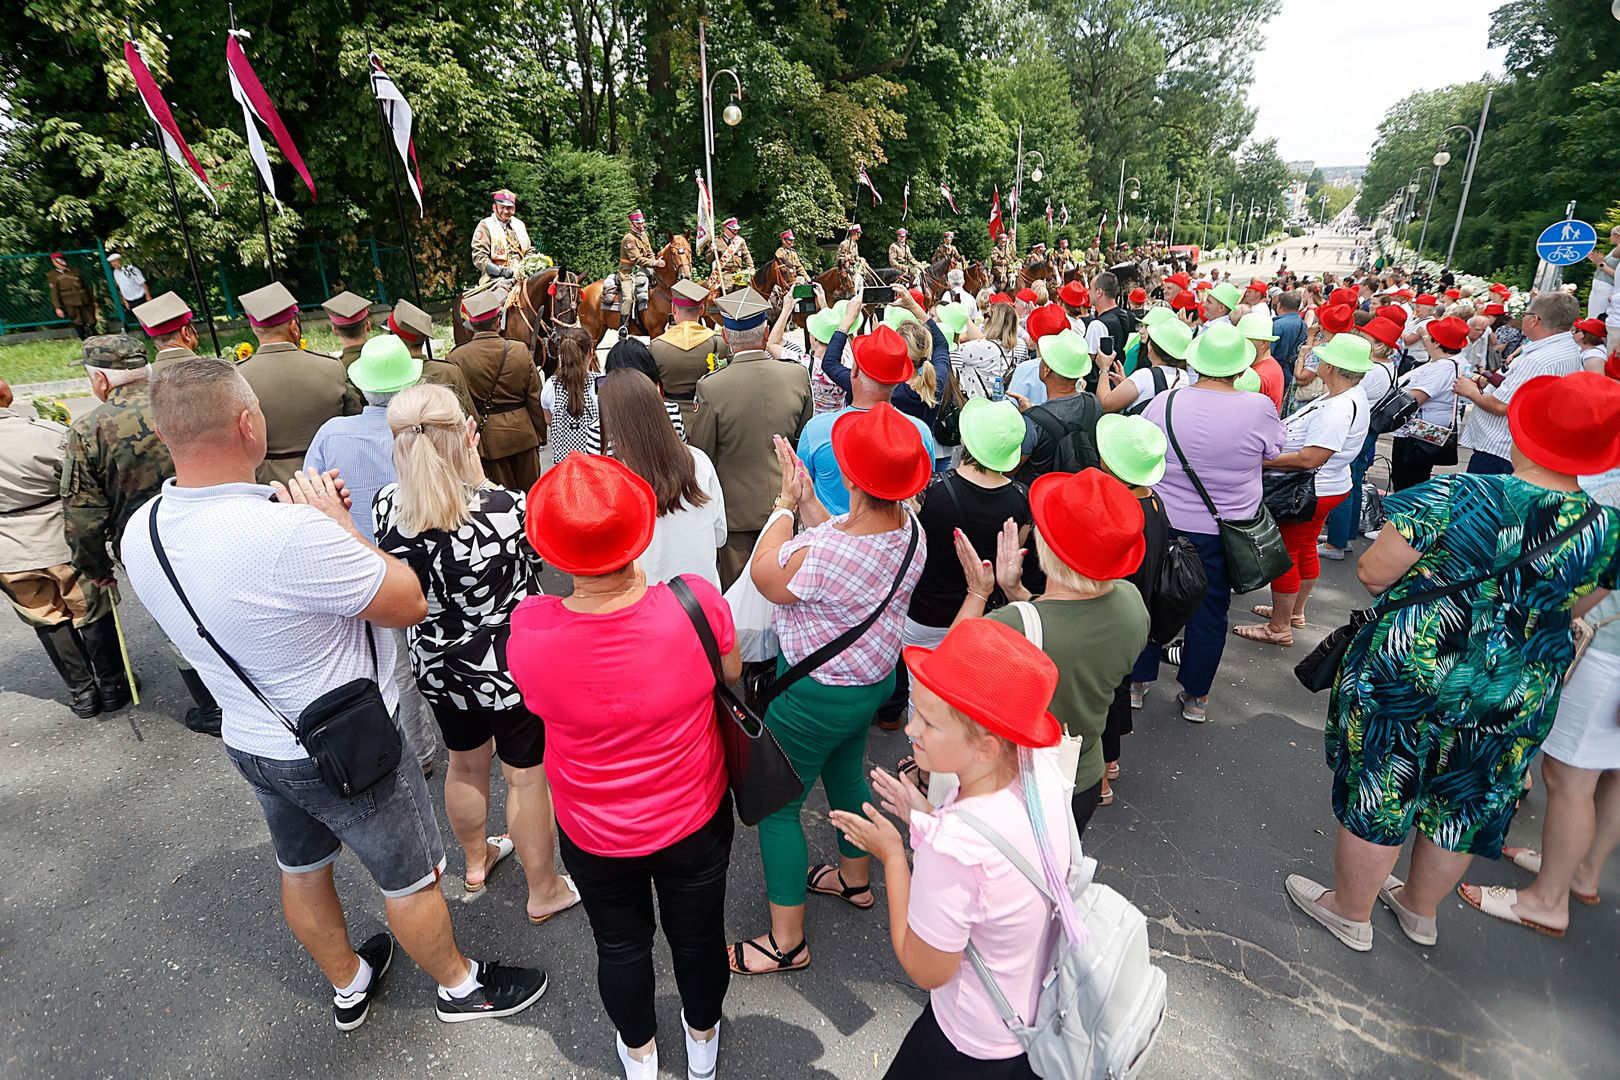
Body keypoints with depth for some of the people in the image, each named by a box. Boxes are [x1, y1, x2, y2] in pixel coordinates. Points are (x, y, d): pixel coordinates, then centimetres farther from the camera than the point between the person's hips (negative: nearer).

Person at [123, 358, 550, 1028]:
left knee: (301, 870, 28)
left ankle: (348, 985, 53)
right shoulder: (292, 533, -37)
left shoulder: (141, 532, -10)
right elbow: (411, 603, -23)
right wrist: (337, 523, -15)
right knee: (411, 879, 16)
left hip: (250, 742, 8)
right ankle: (460, 986, 40)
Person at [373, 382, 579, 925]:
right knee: (526, 776, 15)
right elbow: (540, 551, -7)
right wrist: (473, 466, -3)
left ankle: (476, 860, 54)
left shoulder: (386, 507, -16)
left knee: (466, 763, 28)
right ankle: (544, 891, 36)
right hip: (510, 667, -5)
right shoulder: (507, 508, -30)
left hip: (437, 667, 5)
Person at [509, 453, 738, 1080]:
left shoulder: (529, 630, -29)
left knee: (620, 944, 28)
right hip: (696, 819, 0)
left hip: (593, 837, 0)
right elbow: (732, 675, -8)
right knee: (697, 935, 27)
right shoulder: (696, 602, -30)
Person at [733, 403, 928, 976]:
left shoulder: (823, 554, -37)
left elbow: (764, 575, -15)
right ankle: (856, 878, 55)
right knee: (846, 773, 30)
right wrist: (807, 499, 1)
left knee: (777, 805, 10)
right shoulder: (910, 529, -11)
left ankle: (787, 941, 27)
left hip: (817, 695, -8)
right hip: (875, 678, 9)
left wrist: (786, 504, -5)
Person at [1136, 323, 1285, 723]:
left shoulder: (1165, 403, -14)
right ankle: (1195, 696, 27)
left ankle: (1138, 680, 30)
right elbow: (1273, 452, 4)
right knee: (1209, 610, 14)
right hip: (1224, 531, 0)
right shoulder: (1258, 409, -16)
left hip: (1163, 522, 1)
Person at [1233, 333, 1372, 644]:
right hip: (1325, 487, 11)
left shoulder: (1338, 409, -29)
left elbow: (1310, 459, -32)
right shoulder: (1350, 396, 4)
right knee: (1305, 551, 22)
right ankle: (1295, 611, 39)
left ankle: (1279, 628, 13)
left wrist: (1264, 460, -27)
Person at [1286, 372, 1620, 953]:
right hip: (1516, 699, 5)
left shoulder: (1460, 495, -22)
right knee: (1461, 806, 23)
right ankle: (1419, 910, 46)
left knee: (1377, 793, 13)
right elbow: (1573, 608, 10)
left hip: (1407, 673, -4)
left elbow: (1373, 573, -18)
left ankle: (1350, 912, 32)